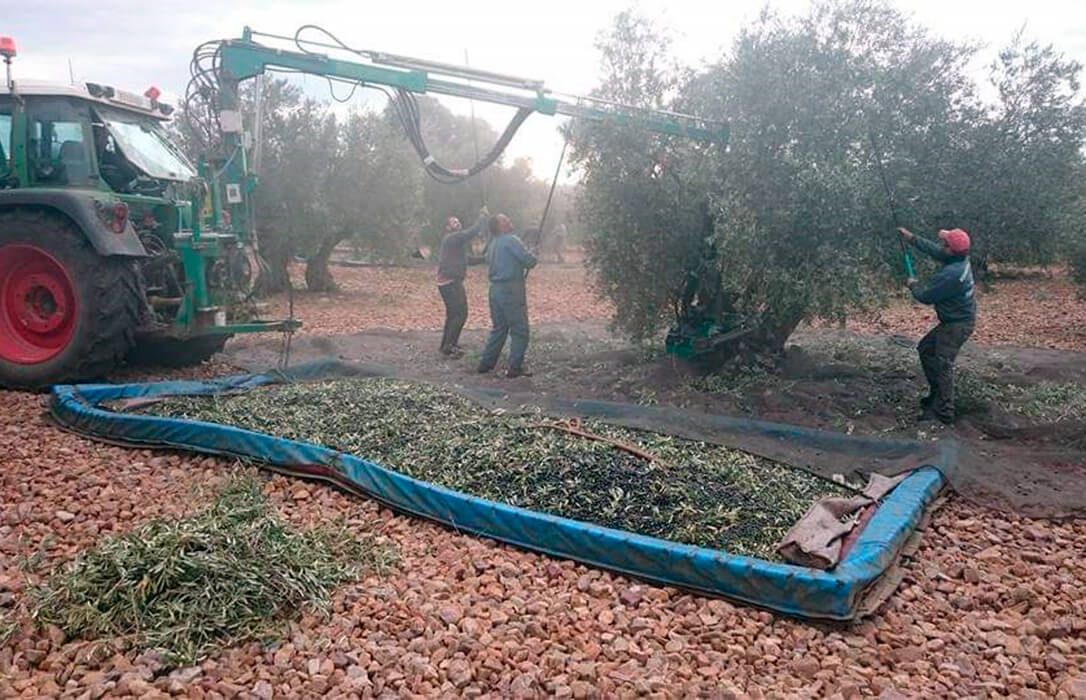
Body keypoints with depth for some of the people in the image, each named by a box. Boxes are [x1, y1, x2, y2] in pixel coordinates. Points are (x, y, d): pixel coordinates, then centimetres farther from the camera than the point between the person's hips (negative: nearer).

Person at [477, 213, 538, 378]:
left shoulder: (493, 244, 14)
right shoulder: (511, 240, -12)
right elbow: (529, 260, -18)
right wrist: (535, 259, 6)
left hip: (495, 289, 8)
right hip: (511, 290, -8)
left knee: (498, 328, 18)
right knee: (520, 331, 0)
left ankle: (486, 363, 20)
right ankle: (515, 368, 1)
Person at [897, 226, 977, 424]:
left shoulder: (951, 275, -31)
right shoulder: (961, 260, -3)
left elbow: (926, 296, -19)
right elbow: (934, 249, 16)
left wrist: (913, 285, 1)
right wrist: (912, 238, 18)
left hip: (957, 325, -10)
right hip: (954, 321, 10)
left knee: (943, 364, -8)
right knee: (925, 349, 20)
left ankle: (944, 413, -3)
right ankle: (936, 393, 30)